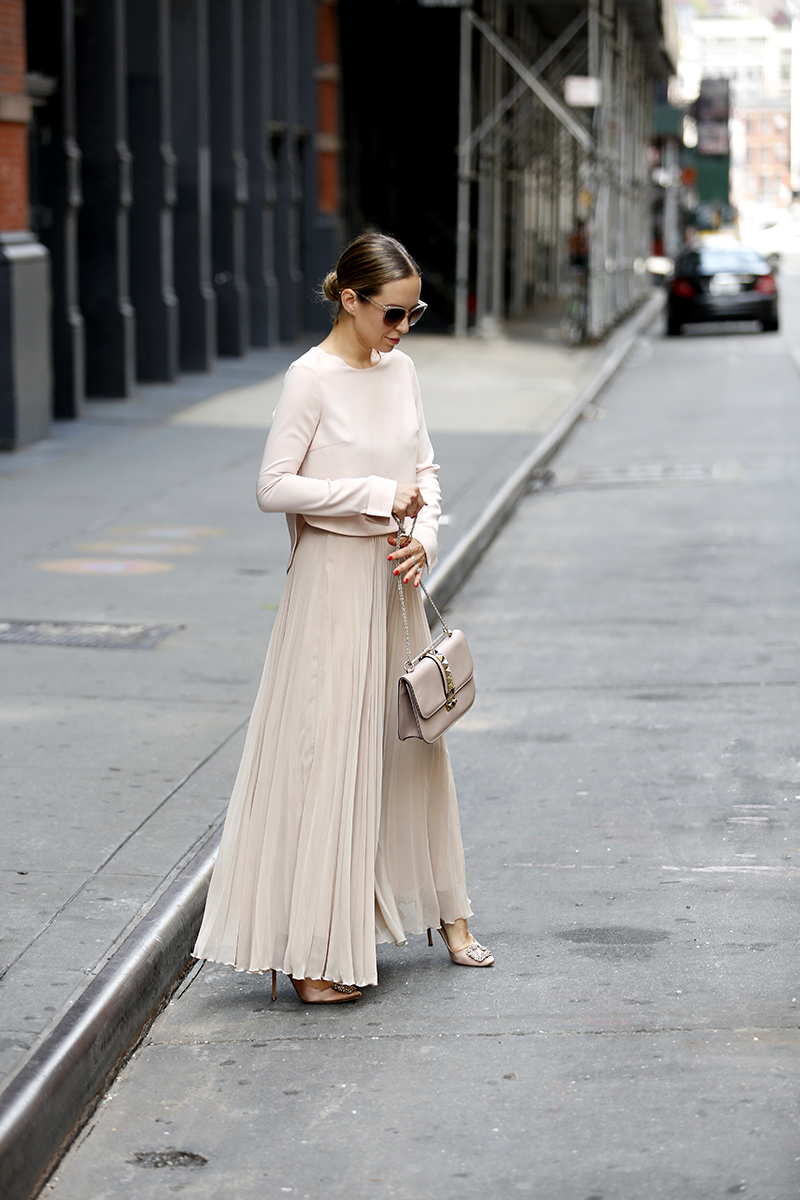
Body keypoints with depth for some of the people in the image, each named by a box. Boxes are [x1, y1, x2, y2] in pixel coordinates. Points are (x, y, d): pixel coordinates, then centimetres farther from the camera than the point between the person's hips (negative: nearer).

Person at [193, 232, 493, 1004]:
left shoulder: (400, 370, 7)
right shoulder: (312, 378, -13)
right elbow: (274, 487, -17)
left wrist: (424, 535, -5)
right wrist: (377, 496, -18)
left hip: (394, 580, 7)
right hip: (333, 578, -7)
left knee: (414, 743, 17)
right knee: (327, 757, -4)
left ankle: (445, 913, 31)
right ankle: (315, 956, 2)